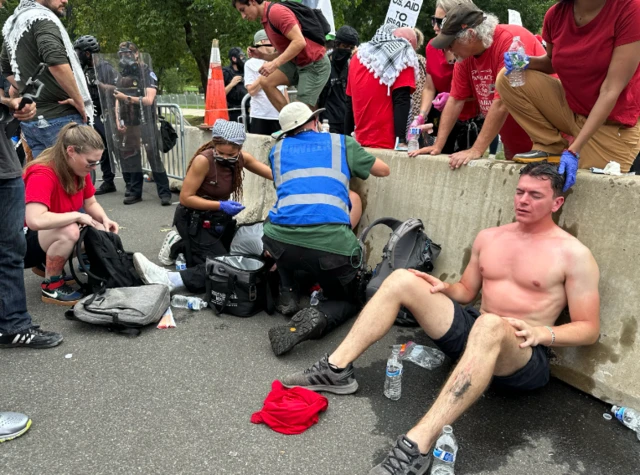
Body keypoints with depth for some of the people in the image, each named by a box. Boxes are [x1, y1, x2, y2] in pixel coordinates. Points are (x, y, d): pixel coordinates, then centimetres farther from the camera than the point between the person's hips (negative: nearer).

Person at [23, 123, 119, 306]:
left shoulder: (79, 169, -6)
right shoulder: (42, 174, -31)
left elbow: (91, 203, 5)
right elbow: (35, 220, -44)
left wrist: (105, 220, -16)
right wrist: (78, 216, -32)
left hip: (54, 235, 9)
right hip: (22, 240, -8)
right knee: (69, 231, -35)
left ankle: (47, 264, 11)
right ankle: (51, 286, -11)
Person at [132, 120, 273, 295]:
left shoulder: (242, 159, -8)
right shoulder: (203, 160, -26)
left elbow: (274, 175, -1)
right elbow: (185, 198, -24)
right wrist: (221, 205, -32)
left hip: (219, 218, 8)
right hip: (194, 220, -7)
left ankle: (181, 246, 29)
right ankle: (169, 280, -24)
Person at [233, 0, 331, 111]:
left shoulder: (276, 11, -17)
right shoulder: (266, 20, 13)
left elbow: (299, 42, -26)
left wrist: (274, 64, -26)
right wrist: (262, 55, 5)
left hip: (315, 65, -9)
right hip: (297, 62, 9)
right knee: (267, 83, -4)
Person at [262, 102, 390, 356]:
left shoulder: (278, 149, 22)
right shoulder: (342, 142, 18)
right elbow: (383, 170, 31)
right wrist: (354, 160, 50)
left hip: (282, 241, 2)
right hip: (332, 245, -1)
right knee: (348, 299, 26)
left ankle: (287, 295, 22)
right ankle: (318, 318, -8)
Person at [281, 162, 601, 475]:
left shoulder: (573, 254, -5)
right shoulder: (489, 237, 10)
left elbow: (589, 329, -5)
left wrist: (542, 333, -24)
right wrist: (444, 288, -2)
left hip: (524, 355, -6)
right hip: (473, 332, 6)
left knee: (490, 325, -43)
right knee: (402, 280, -10)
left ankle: (416, 447, -50)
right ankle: (336, 370, -13)